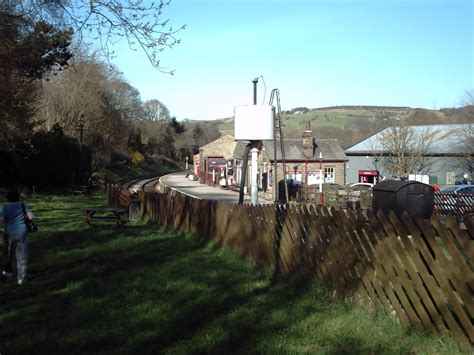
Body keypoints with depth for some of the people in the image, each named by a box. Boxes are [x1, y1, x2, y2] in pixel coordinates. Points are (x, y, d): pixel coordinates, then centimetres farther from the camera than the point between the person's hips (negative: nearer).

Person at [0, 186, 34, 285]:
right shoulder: (22, 205, -4)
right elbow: (31, 217, -7)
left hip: (10, 233, 0)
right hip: (22, 232, 0)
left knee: (8, 253, 23)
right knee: (22, 255, 5)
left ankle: (8, 271, 40)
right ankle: (21, 278, 5)